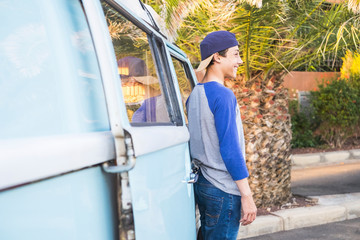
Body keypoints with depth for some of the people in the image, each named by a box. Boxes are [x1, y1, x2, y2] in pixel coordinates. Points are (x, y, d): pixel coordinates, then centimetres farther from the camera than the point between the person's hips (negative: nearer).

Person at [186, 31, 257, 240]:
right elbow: (230, 149, -20)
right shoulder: (222, 95, -17)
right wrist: (247, 195, -15)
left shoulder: (195, 94, 10)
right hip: (224, 190, -8)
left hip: (202, 184, 8)